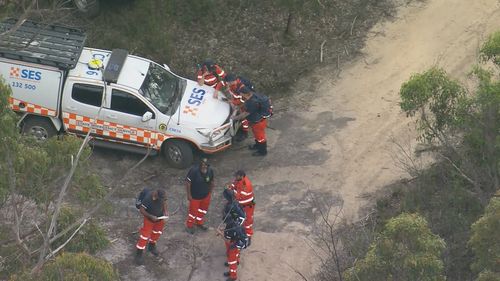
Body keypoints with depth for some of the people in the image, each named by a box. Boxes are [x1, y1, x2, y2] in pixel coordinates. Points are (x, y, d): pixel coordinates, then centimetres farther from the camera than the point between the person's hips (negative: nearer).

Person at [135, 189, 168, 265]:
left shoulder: (162, 196, -20)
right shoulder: (148, 198, -36)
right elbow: (141, 210, -27)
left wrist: (165, 211, -11)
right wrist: (151, 216, -31)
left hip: (160, 218, 6)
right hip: (149, 219, -6)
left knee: (157, 232, 24)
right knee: (145, 235, -3)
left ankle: (152, 246, 51)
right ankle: (139, 254, 11)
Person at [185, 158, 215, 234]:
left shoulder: (210, 171, -15)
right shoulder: (194, 171, -30)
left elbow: (212, 182, 3)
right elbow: (188, 183, -20)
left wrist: (210, 192, 9)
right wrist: (189, 195, -15)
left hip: (205, 195, 5)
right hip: (195, 196, -5)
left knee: (203, 210, 24)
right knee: (193, 211, 11)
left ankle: (199, 223, 50)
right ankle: (189, 225, 35)